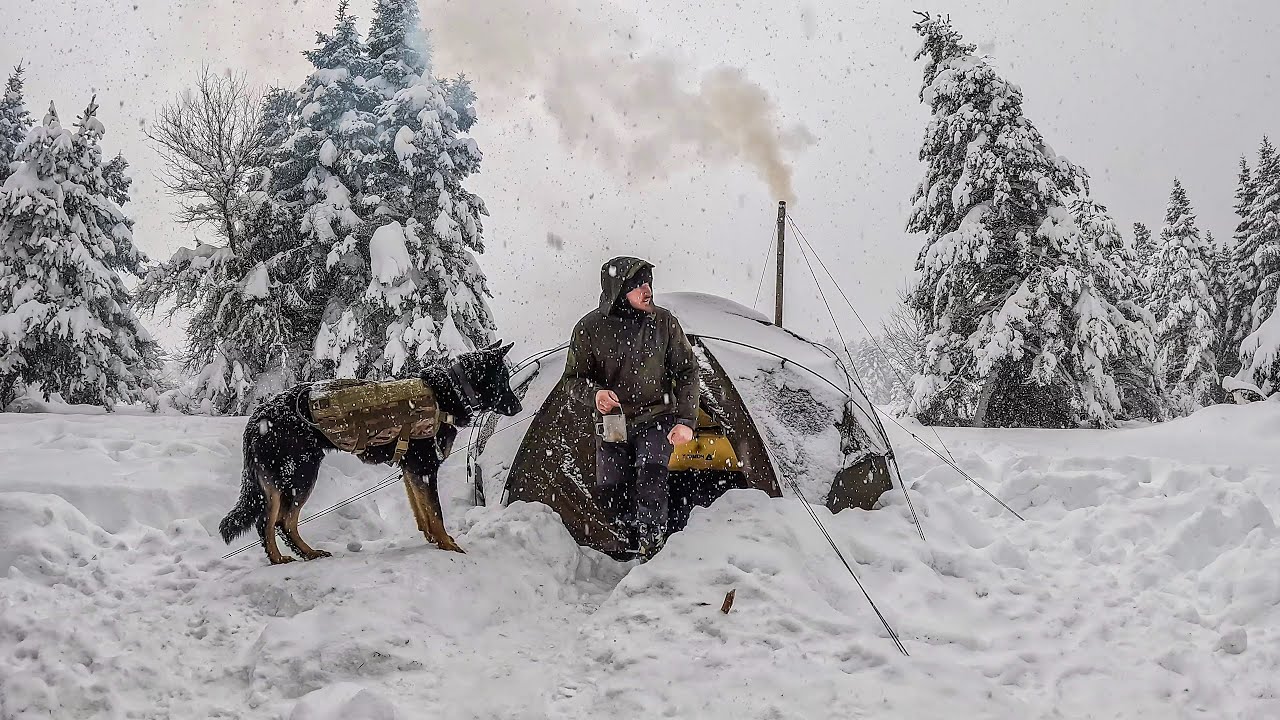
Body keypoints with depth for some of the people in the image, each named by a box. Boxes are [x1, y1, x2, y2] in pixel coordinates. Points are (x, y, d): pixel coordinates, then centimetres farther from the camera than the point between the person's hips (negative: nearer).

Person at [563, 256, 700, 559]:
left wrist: (686, 420, -10)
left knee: (651, 473, -25)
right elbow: (574, 379, -2)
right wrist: (594, 394, -25)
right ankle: (638, 540, 21)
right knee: (610, 492, -4)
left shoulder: (663, 322, -10)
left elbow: (687, 372, -1)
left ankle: (651, 544, -16)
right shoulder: (589, 328, -13)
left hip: (656, 420, -1)